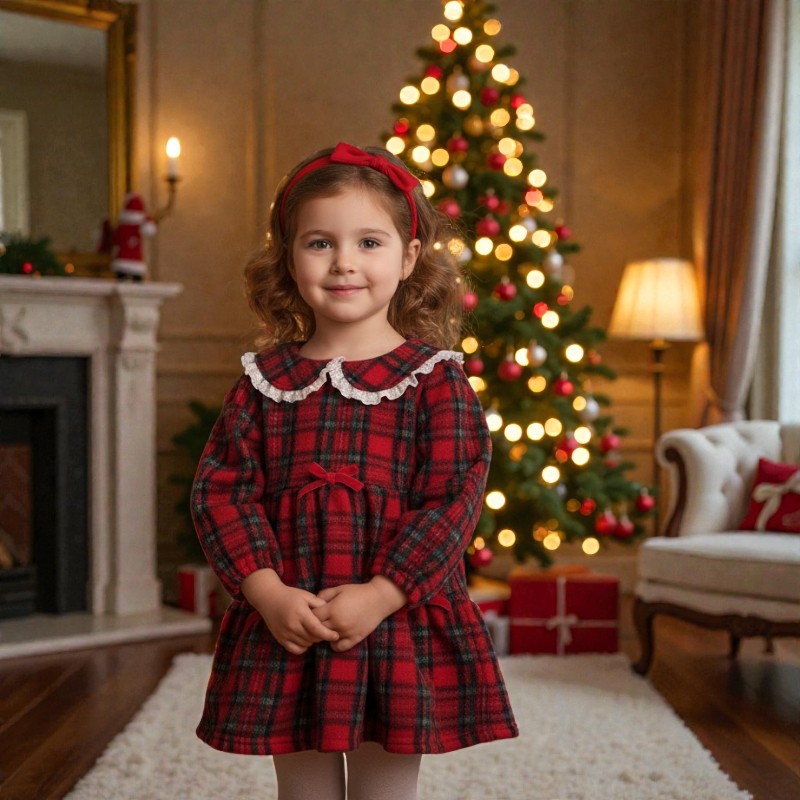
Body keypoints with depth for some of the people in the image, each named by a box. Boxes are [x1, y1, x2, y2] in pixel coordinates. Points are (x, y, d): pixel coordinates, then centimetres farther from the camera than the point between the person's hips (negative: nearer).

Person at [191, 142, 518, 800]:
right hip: (283, 626, 2)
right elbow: (221, 488, 0)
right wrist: (268, 593, -13)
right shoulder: (265, 380, 3)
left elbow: (454, 498, -10)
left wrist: (379, 596, -18)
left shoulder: (435, 380, -4)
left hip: (401, 621, -2)